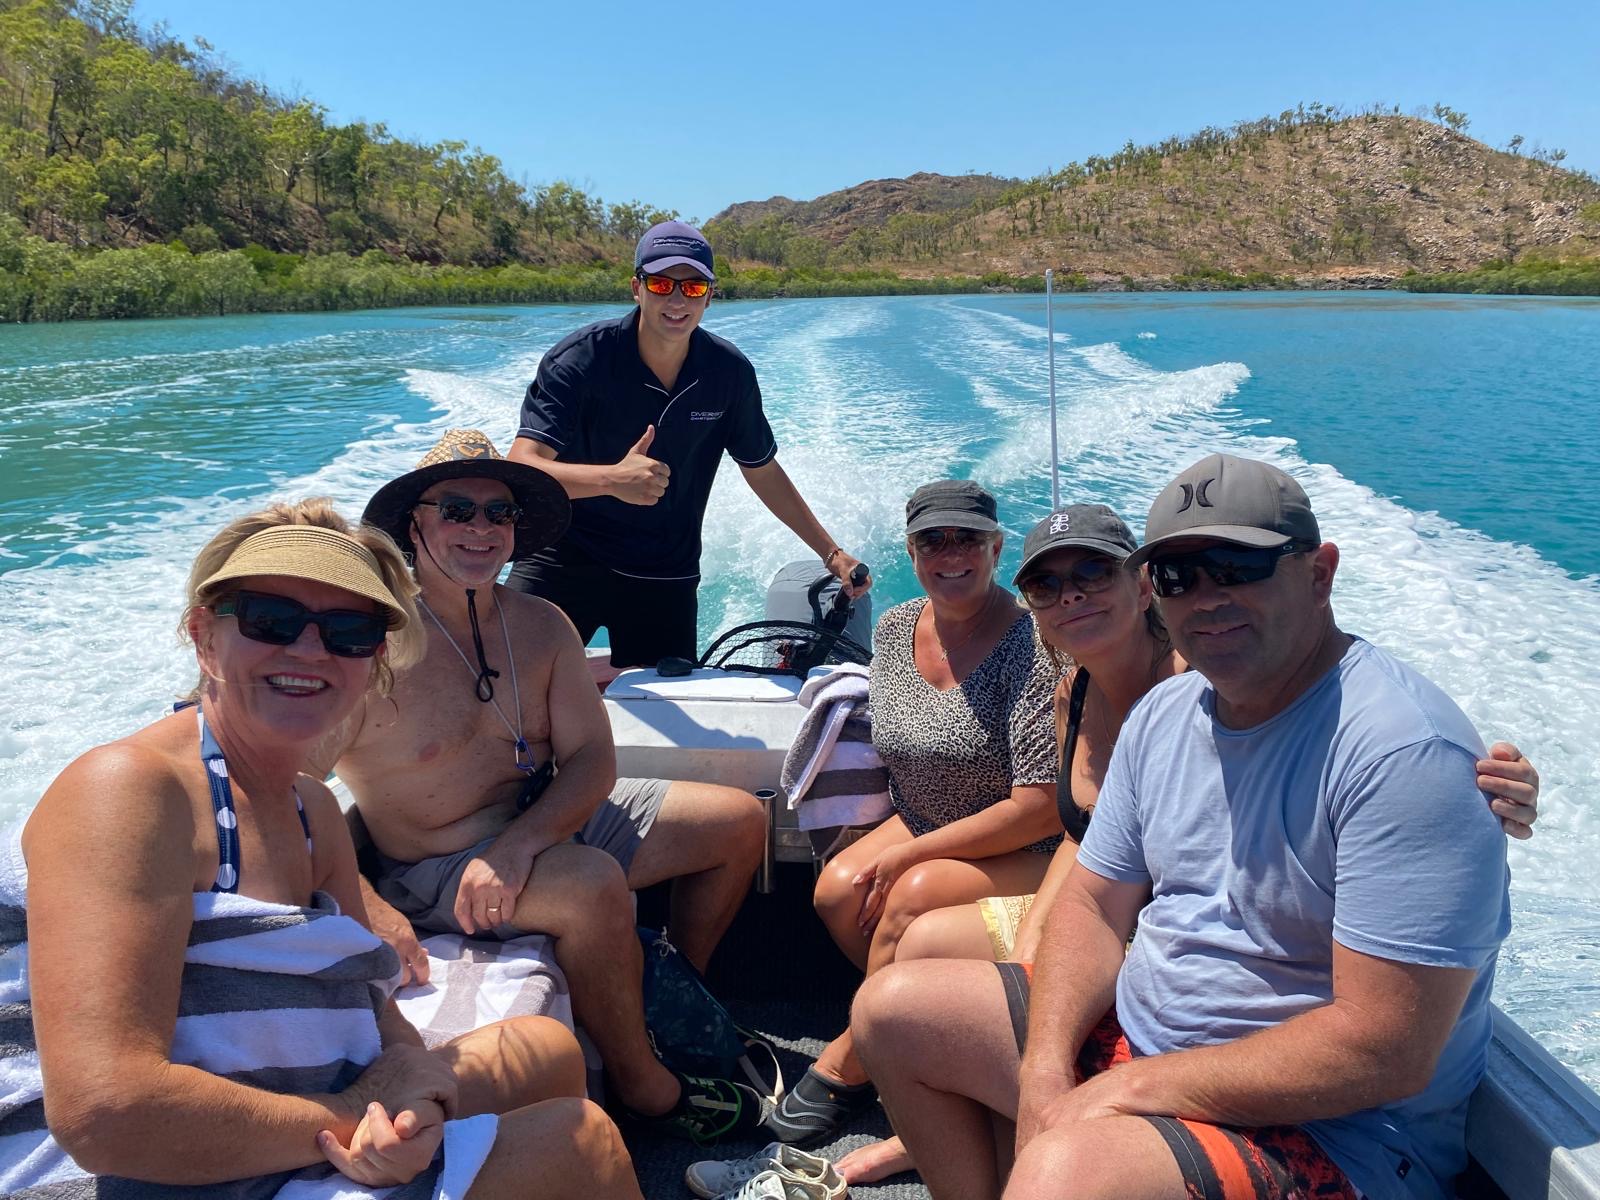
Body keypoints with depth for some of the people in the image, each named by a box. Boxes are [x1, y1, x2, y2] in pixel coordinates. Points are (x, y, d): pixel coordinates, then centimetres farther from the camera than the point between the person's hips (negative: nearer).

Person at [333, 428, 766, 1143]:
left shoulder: (540, 626, 0)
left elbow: (592, 759, -5)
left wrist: (520, 843, -24)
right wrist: (366, 907, -31)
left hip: (548, 824, 7)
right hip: (438, 871, -7)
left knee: (738, 820, 6)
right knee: (595, 884, -36)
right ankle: (643, 1089, -9)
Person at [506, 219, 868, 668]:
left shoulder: (729, 372, -4)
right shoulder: (580, 360, -15)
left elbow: (763, 471, 10)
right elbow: (520, 467, -25)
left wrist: (831, 552, 11)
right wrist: (611, 479, -43)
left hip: (665, 576, 3)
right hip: (564, 559, -3)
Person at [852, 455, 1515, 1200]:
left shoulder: (1405, 753, -23)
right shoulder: (1164, 714, 3)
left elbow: (1386, 1051, -27)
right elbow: (1093, 905, 5)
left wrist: (1134, 1090, -21)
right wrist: (1044, 1071, -12)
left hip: (1331, 1131, -8)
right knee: (891, 1007, 8)